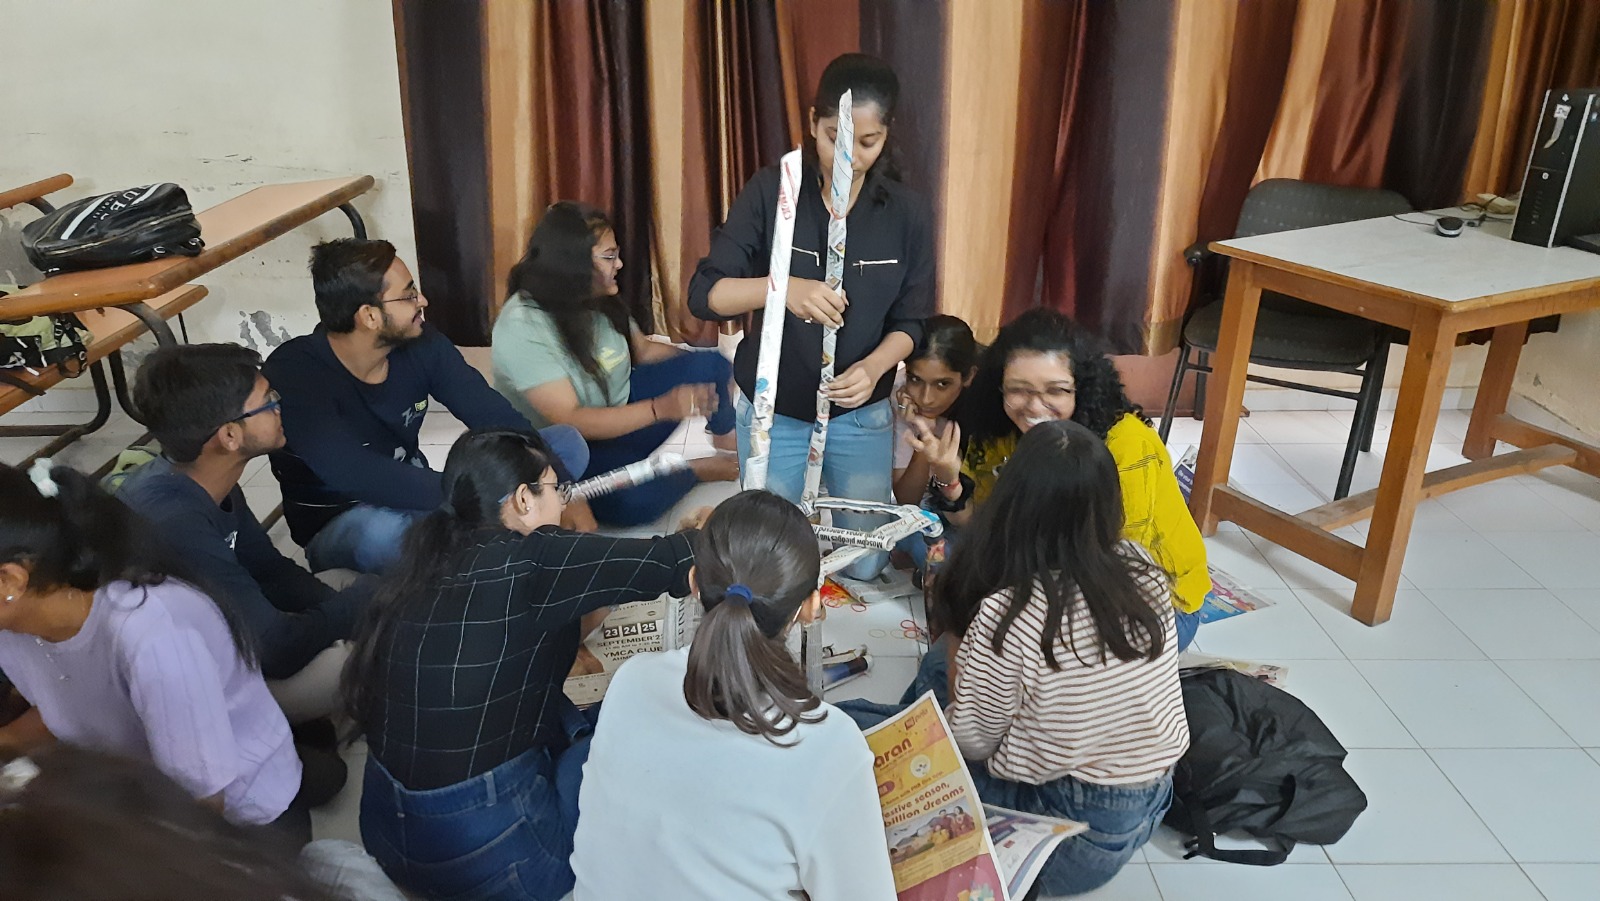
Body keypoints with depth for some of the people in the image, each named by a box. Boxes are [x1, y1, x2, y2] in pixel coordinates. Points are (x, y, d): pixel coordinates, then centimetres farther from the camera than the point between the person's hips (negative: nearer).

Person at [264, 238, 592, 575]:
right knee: (382, 531, -43)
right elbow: (357, 477, -38)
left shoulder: (420, 343, -10)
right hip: (338, 526, -5)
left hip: (418, 504, 5)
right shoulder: (291, 374, -24)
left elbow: (498, 419, -12)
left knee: (567, 443, -4)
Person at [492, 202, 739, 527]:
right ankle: (698, 469, -7)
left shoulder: (598, 300, -3)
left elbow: (644, 350, 12)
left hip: (622, 411, 7)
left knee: (711, 365, -10)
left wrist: (701, 366, -3)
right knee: (635, 499, -37)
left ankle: (732, 446, 13)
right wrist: (660, 408, -37)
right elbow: (570, 421, -29)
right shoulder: (522, 327, -25)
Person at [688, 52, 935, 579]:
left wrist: (874, 367, -26)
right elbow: (704, 295, -20)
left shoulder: (909, 215, -9)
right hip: (771, 408, -1)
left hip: (862, 414, 1)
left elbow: (910, 322, -4)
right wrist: (781, 288, -39)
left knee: (865, 565, 13)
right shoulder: (770, 192, -15)